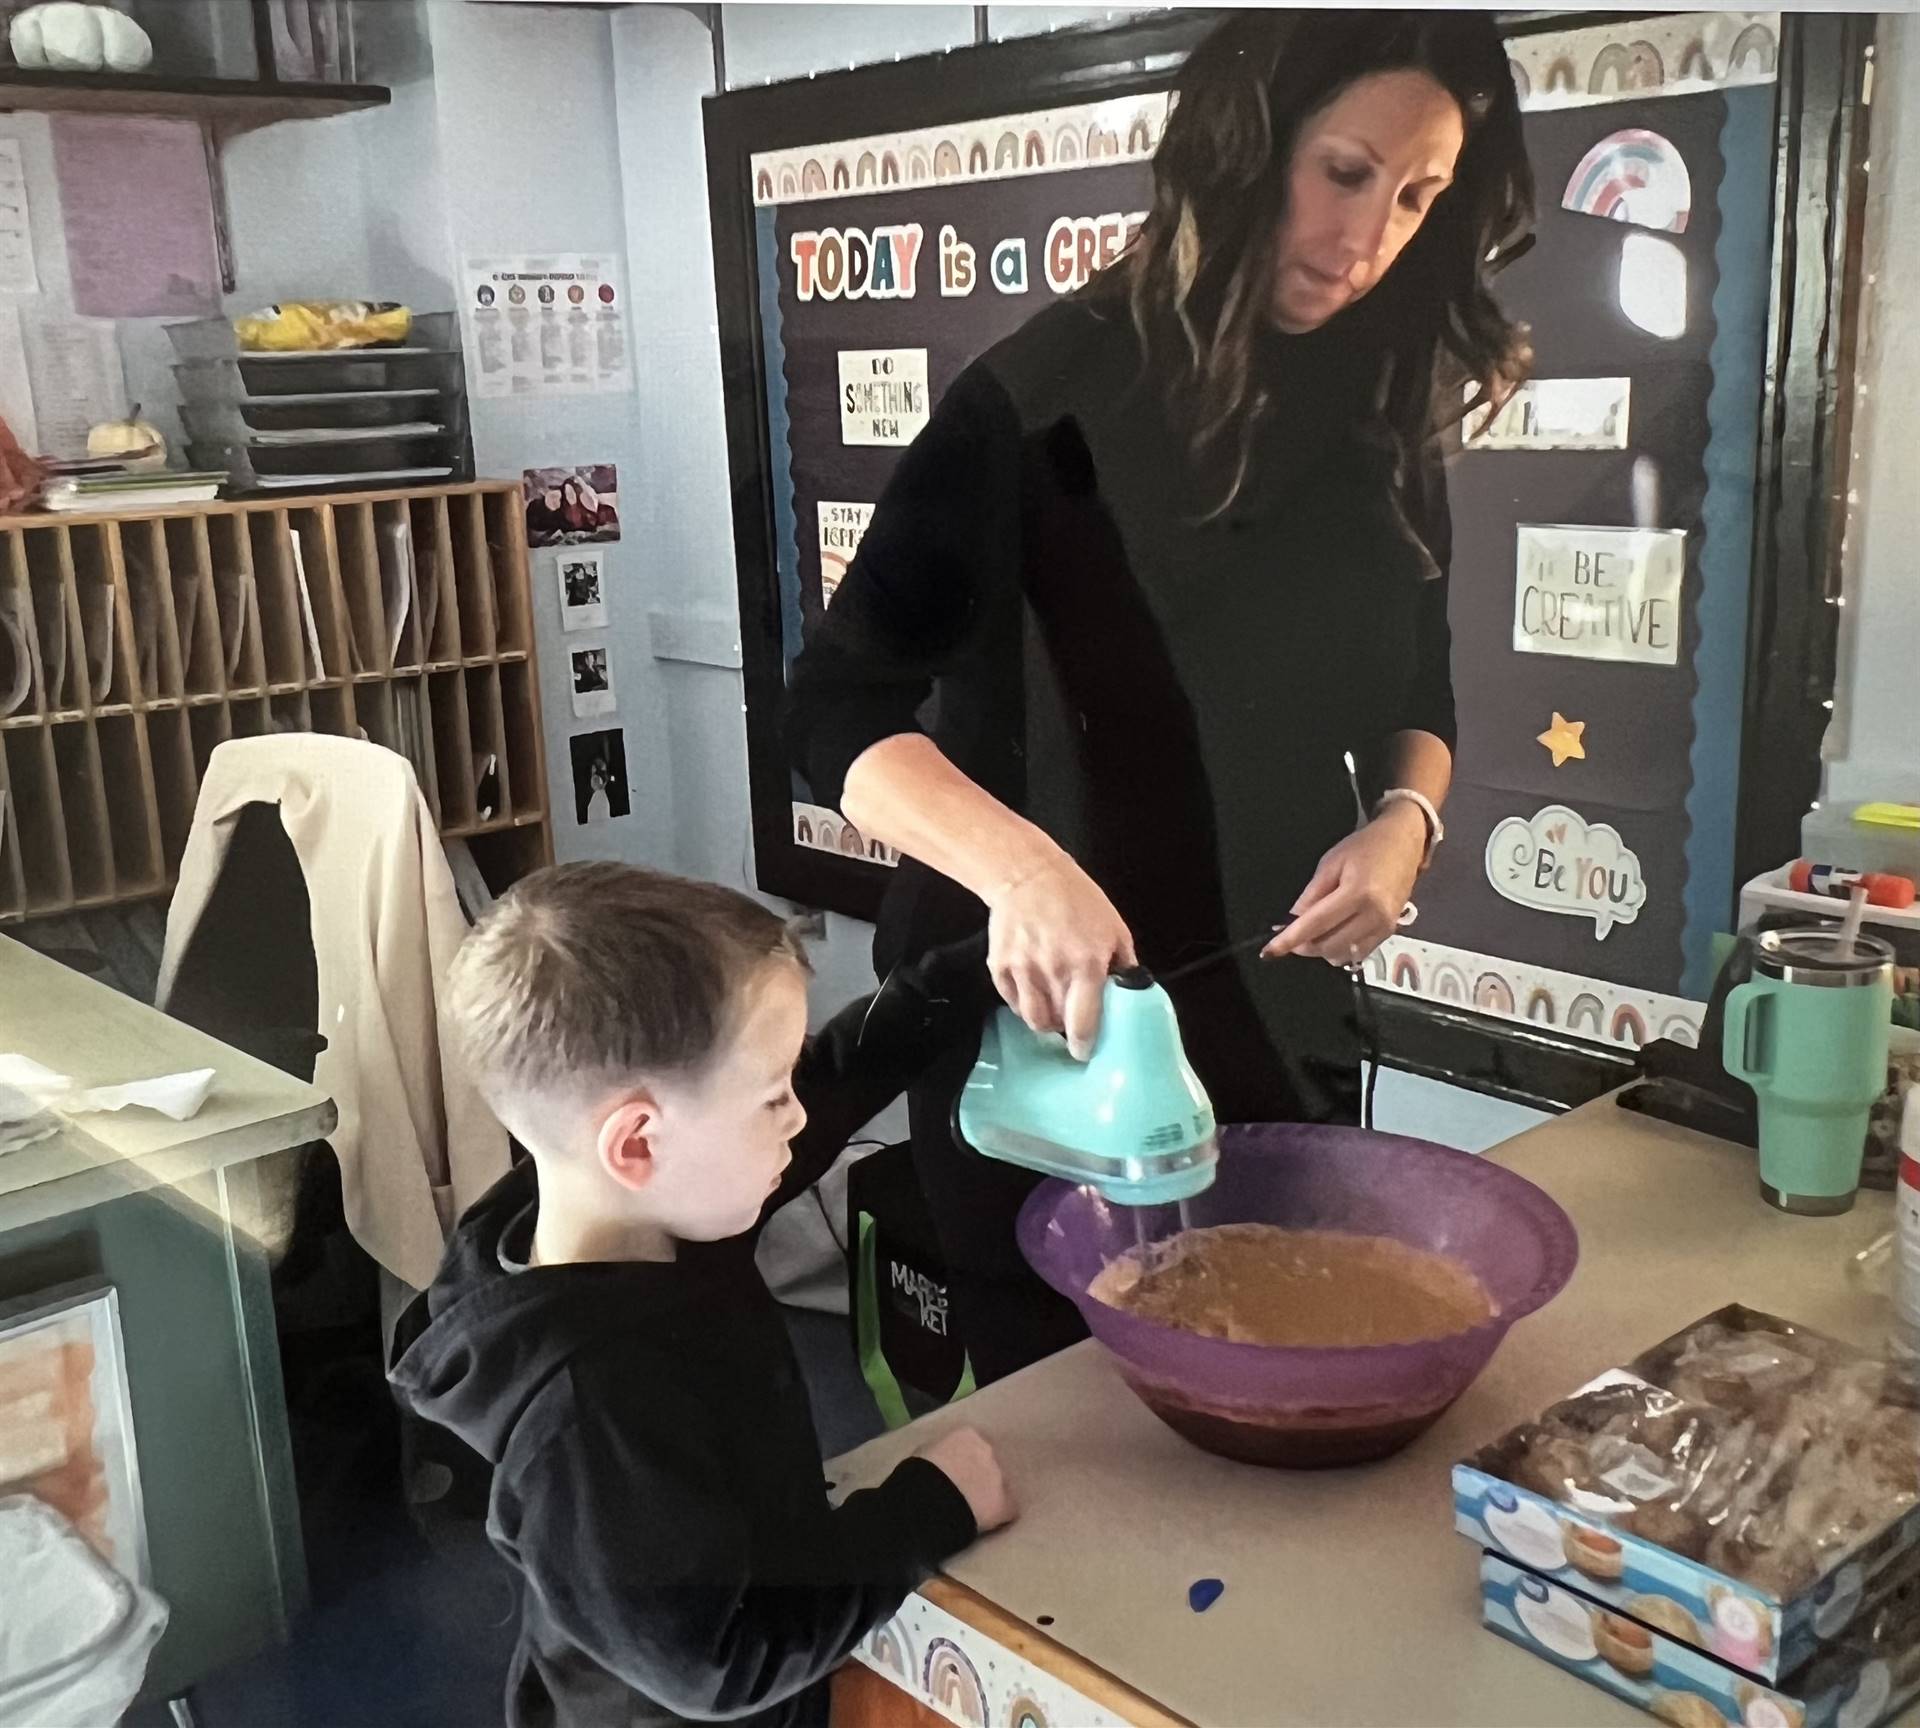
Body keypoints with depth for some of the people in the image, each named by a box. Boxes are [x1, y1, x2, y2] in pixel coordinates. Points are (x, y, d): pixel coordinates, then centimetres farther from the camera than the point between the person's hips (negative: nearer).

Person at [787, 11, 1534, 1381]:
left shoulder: (1383, 420, 1)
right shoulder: (1051, 399, -17)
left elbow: (1418, 702, 11)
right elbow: (839, 706, -21)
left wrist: (1402, 821, -11)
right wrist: (1018, 865, -38)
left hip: (1282, 1029, 6)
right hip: (1044, 1036, -5)